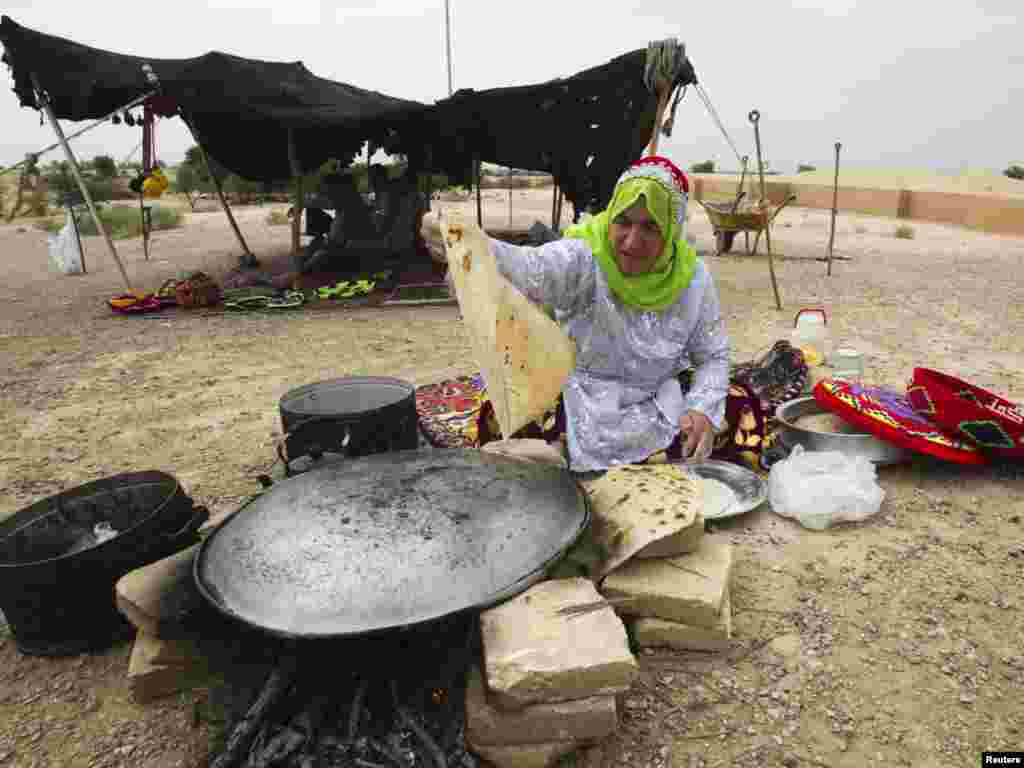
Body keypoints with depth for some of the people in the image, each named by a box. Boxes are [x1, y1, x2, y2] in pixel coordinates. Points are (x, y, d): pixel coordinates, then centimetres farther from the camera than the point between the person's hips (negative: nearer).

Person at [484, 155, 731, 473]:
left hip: (658, 409, 3)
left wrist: (704, 410, -13)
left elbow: (713, 356, 5)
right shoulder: (582, 260, -18)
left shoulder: (692, 277, -6)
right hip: (583, 409, -2)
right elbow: (530, 269, -40)